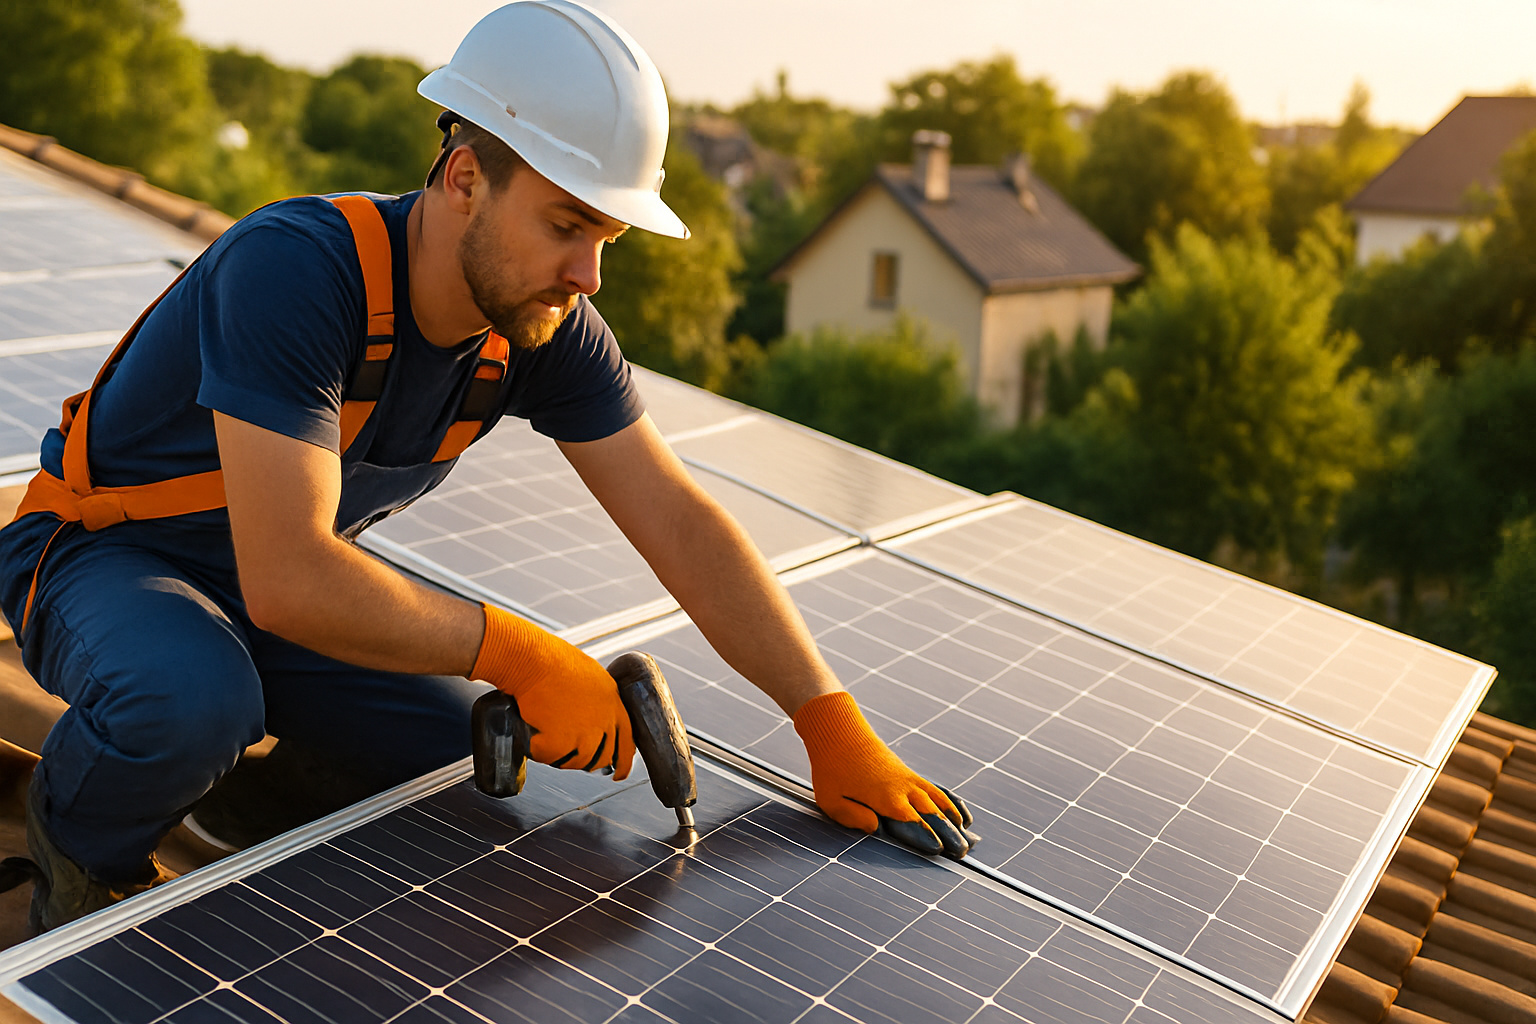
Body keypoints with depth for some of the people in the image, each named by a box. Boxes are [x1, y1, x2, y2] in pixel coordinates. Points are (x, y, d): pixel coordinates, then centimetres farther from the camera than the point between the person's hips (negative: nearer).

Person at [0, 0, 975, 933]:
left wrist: (834, 725, -18)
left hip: (289, 583, 6)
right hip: (105, 552, -5)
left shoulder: (547, 328, -15)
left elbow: (680, 524, -14)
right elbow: (288, 580, -40)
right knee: (191, 702, -37)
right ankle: (84, 854, -2)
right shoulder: (292, 270, -35)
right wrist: (520, 655, -34)